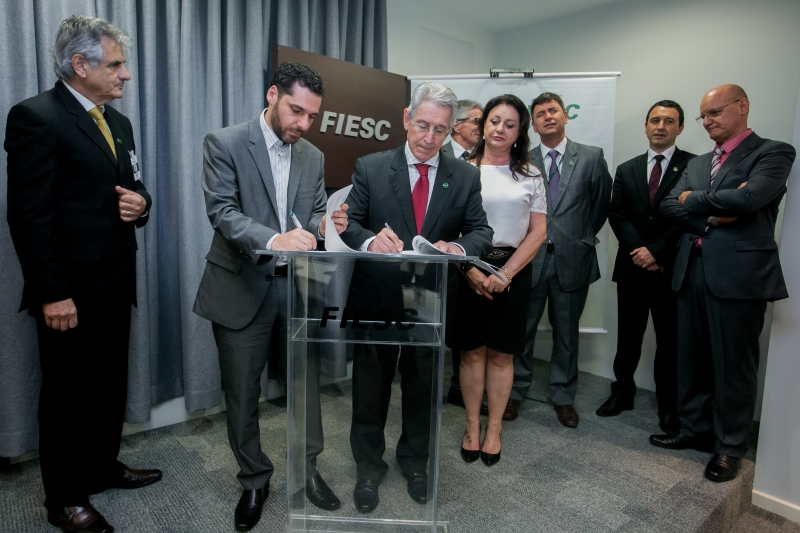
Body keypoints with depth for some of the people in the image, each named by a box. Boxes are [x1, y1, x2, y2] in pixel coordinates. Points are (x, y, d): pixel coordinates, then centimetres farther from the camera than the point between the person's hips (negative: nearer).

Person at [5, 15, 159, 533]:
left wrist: (141, 203, -3)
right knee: (68, 394, 8)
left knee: (111, 386, 19)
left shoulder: (118, 122, 13)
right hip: (70, 292, -7)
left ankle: (104, 466, 39)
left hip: (116, 285, 8)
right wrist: (52, 293, -19)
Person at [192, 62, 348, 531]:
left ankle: (308, 469, 33)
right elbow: (223, 212, -17)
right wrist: (274, 239, -34)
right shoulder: (225, 144, -6)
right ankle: (255, 480, 31)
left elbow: (313, 216, 11)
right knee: (242, 393, 10)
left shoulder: (313, 157, 9)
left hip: (298, 286, 4)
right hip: (243, 287, -3)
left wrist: (324, 225, -14)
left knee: (306, 382, 11)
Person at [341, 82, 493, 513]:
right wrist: (370, 239, -28)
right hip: (375, 298, -1)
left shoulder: (465, 177, 0)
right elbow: (349, 221, -4)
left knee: (422, 388, 19)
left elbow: (481, 231, -1)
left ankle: (415, 462, 45)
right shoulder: (371, 168, -4)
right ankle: (368, 467, 37)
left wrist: (459, 247, -24)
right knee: (371, 389, 14)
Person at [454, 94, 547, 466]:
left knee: (501, 354, 7)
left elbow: (537, 232, 3)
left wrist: (505, 273, -9)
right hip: (469, 271, -1)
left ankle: (494, 430, 21)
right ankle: (472, 427, 21)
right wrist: (471, 270, -13)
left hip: (512, 271, 1)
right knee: (472, 351, 6)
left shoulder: (530, 176, 7)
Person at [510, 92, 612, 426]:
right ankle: (515, 391, 24)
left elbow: (602, 201, 10)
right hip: (530, 258, 0)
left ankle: (563, 397, 27)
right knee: (522, 328, 8)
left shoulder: (591, 157, 3)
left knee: (566, 332, 12)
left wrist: (585, 237, 10)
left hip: (572, 259, 0)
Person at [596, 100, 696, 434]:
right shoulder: (627, 169, 12)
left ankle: (669, 406, 21)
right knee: (628, 337, 11)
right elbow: (617, 215, 3)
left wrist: (656, 252, -14)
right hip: (632, 267, 3)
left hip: (672, 269, -3)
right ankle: (622, 392, 26)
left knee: (670, 340, 7)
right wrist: (639, 251, -10)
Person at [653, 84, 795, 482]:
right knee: (691, 358, 13)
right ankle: (695, 428, 30)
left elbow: (749, 197, -19)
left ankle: (730, 446, 20)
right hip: (692, 270, 6)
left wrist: (693, 199, -5)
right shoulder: (697, 164, 18)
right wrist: (712, 215, -11)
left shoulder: (773, 153, -1)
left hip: (738, 273, -6)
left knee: (733, 364, 4)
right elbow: (668, 206, 6)